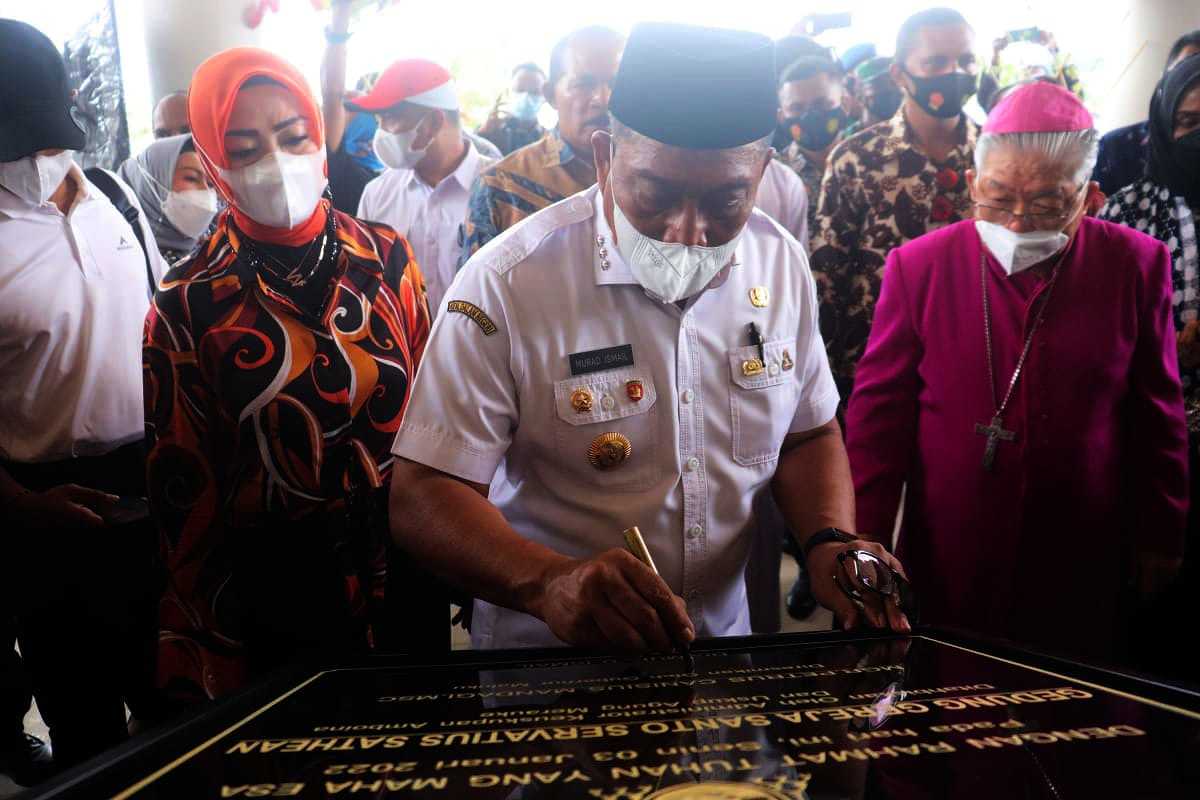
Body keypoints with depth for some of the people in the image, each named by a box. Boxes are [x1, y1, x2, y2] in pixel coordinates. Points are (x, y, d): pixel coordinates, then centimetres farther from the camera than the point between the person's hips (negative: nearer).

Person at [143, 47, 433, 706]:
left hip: (408, 573, 2)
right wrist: (210, 658, 0)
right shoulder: (190, 305, -9)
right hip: (280, 608, -1)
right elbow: (183, 487, -4)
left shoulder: (385, 257, -4)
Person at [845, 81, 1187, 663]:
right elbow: (879, 412, -3)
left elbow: (1157, 415, 5)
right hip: (947, 561, -1)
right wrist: (866, 539, -4)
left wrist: (1159, 537, 10)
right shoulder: (918, 265, -7)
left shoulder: (1137, 266, -4)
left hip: (1083, 565, 1)